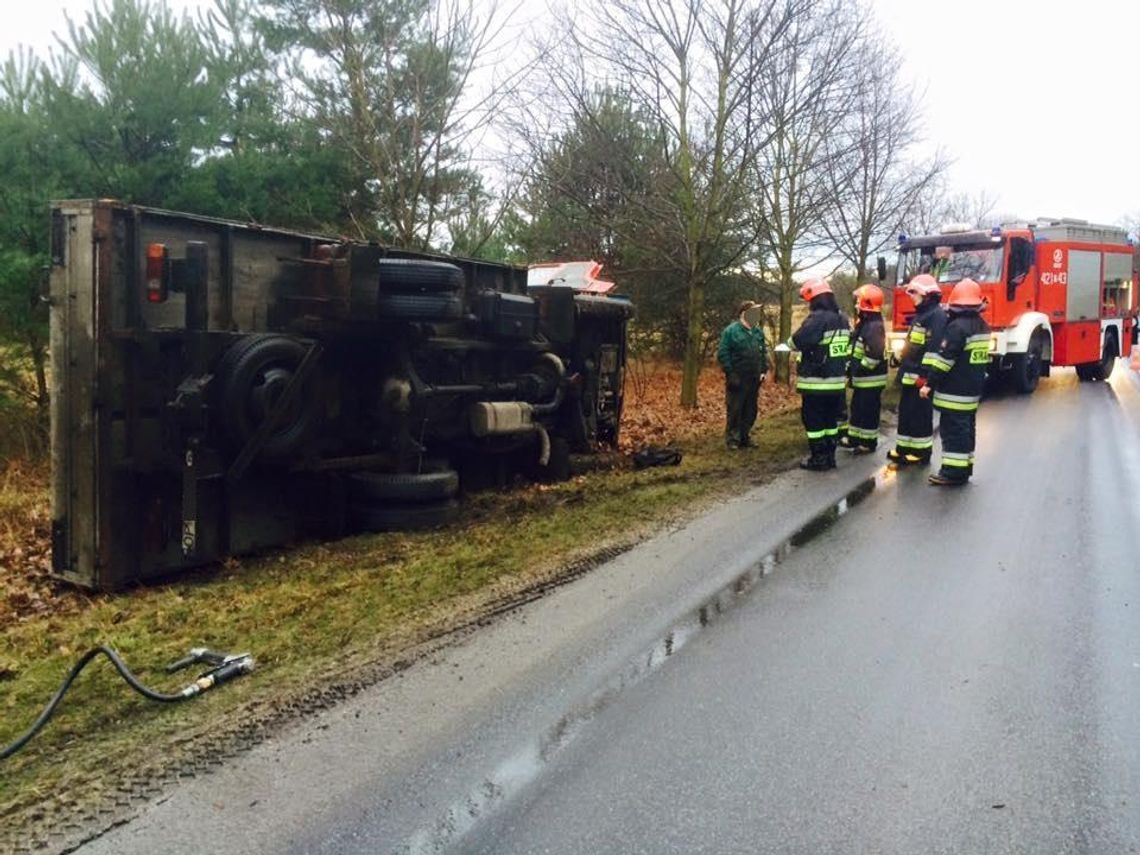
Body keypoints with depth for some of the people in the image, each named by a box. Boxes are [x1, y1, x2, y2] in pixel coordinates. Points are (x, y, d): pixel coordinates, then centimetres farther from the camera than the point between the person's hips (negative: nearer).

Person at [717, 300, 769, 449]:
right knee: (734, 409, -2)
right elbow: (722, 354, -11)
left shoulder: (758, 331, 11)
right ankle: (732, 439, 6)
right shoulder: (731, 331, -9)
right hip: (737, 379, -6)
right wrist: (730, 374, -15)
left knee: (751, 410, 10)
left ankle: (745, 437, 20)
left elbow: (764, 352, 17)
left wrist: (764, 370, 7)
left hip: (754, 379, 6)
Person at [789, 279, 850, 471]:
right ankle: (829, 456, 22)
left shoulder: (818, 318, -17)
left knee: (813, 420, 2)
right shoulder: (842, 319, 11)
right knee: (830, 419, 15)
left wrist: (790, 342, -2)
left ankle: (818, 458, 5)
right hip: (837, 380, 8)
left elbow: (799, 341, -24)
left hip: (817, 382, -8)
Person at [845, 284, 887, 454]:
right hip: (862, 378, 10)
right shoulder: (864, 323, 11)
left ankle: (869, 443, 9)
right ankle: (855, 438, 29)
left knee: (868, 411, 0)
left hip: (871, 378, -10)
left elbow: (875, 354, -28)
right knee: (857, 407, 18)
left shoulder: (874, 326, -21)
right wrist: (853, 370, 14)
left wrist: (860, 370, -22)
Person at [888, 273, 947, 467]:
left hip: (921, 376, -10)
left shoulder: (937, 315, -15)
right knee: (905, 410, 13)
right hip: (911, 374, 10)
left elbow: (936, 348, -23)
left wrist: (925, 374, -26)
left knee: (920, 413, -3)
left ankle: (922, 452, 5)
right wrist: (901, 360, 24)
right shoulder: (921, 314, 18)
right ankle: (904, 448, 22)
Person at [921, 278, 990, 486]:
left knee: (953, 430, -6)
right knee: (966, 428, 14)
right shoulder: (983, 326, 10)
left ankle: (953, 472, -5)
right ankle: (964, 468, 21)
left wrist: (930, 384, -17)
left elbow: (944, 360, -20)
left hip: (954, 392, -9)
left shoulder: (957, 327, -18)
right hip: (973, 390, 9)